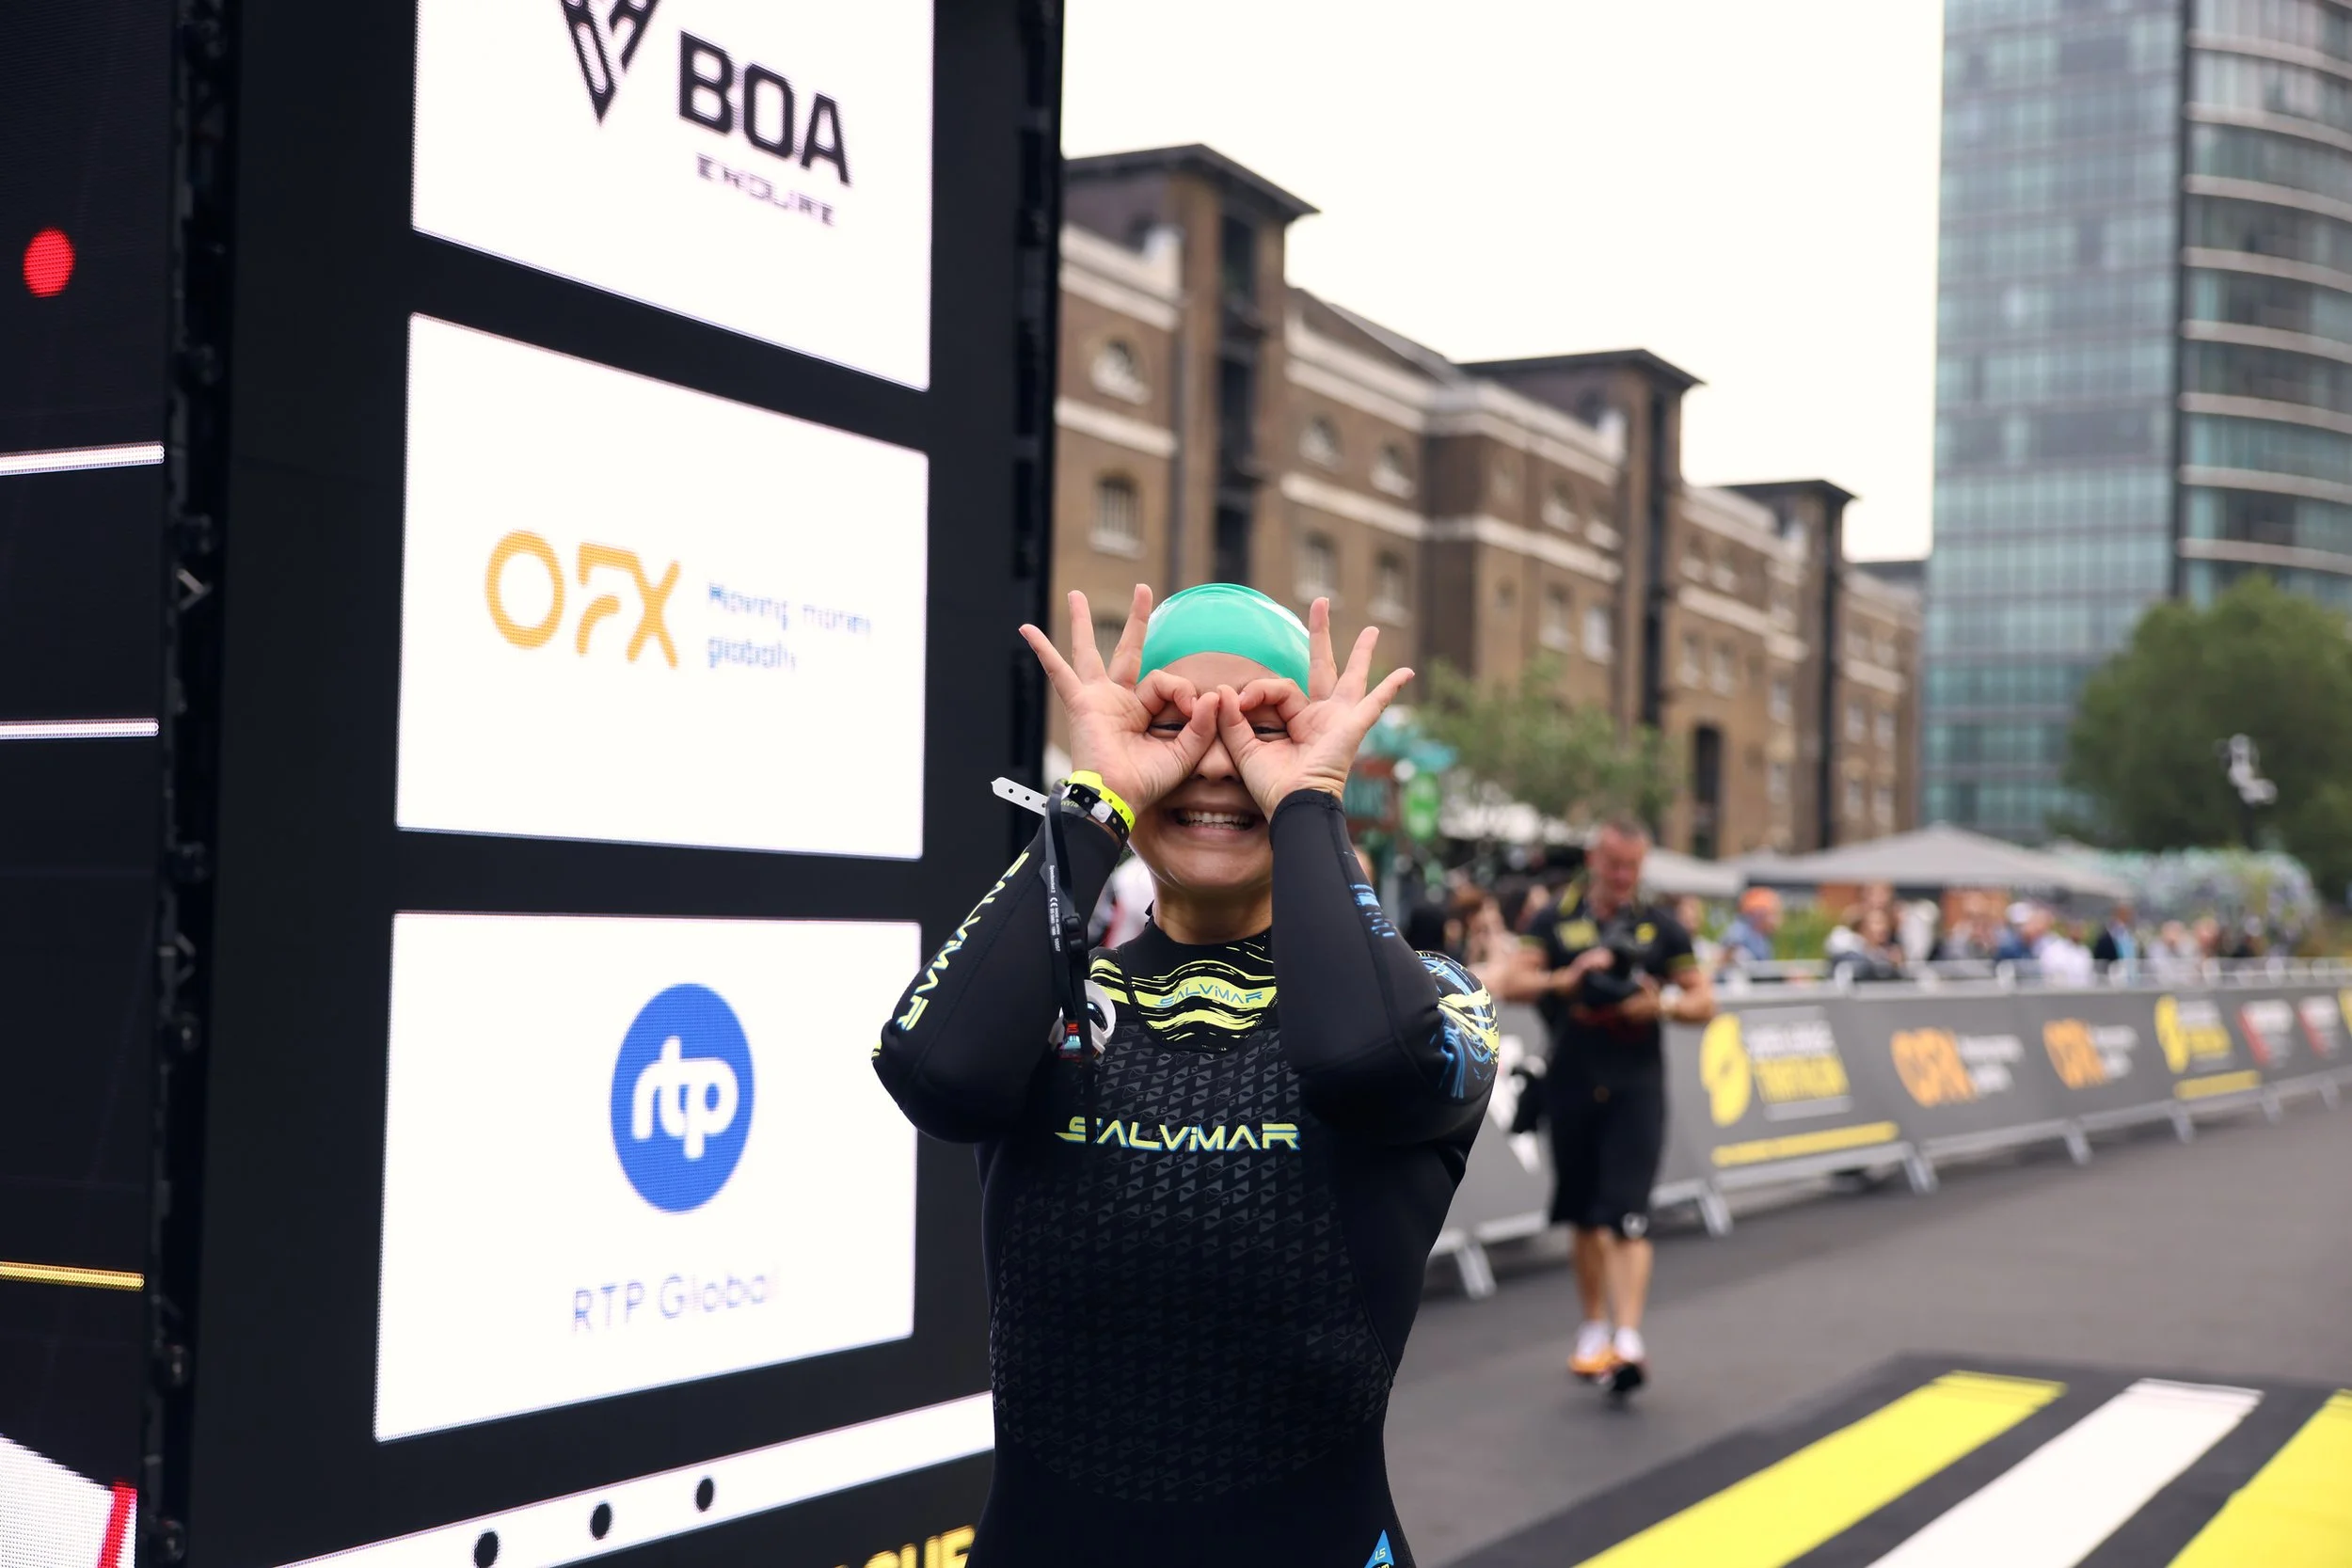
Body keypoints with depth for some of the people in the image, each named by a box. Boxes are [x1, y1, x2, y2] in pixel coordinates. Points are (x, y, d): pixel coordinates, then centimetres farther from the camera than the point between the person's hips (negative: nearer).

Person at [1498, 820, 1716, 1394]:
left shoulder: (1661, 928, 4)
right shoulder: (1558, 920, 5)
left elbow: (1704, 1001, 5)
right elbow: (1516, 985, 0)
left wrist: (1661, 1005, -14)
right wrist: (1566, 978, -17)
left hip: (1635, 1088, -2)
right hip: (1571, 1084, 2)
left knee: (1626, 1214, -12)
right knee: (1586, 1217, 12)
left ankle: (1629, 1340, -17)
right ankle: (1594, 1327, 28)